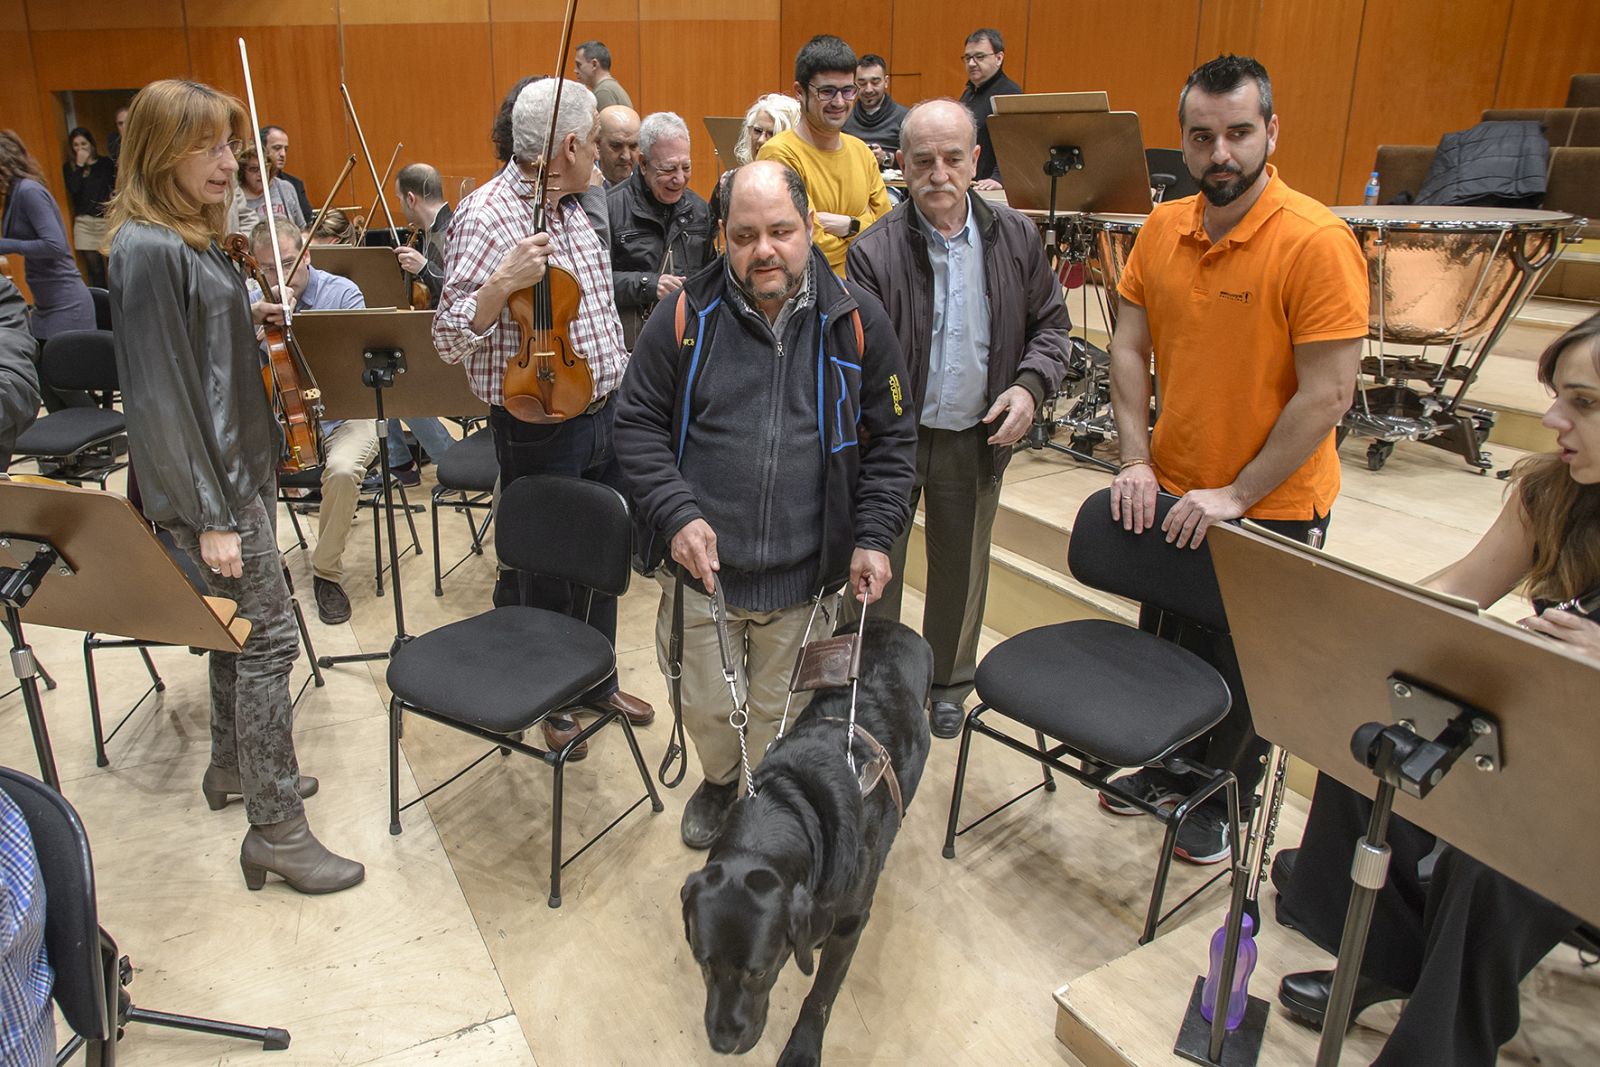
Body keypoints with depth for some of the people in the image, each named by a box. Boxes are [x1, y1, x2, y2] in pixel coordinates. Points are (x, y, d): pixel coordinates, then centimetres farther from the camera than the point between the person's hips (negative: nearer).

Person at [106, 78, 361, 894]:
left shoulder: (189, 237, 10)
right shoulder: (146, 249, -19)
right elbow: (161, 393, -21)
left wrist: (247, 316, 6)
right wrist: (208, 516, -20)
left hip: (240, 461, 10)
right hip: (210, 483, -10)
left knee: (239, 628, 19)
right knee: (267, 638, -5)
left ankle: (233, 766, 37)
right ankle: (276, 830, 5)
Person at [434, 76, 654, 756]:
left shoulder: (574, 208, 8)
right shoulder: (487, 215, -16)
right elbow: (449, 342, -19)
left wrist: (622, 382, 18)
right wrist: (501, 283, -34)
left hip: (604, 415, 8)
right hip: (539, 427, -7)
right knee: (539, 572, 8)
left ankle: (597, 680, 39)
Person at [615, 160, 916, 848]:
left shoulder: (854, 320, -3)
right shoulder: (686, 316, -4)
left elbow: (892, 438, 4)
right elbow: (639, 424, 0)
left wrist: (874, 537, -4)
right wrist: (676, 514, -13)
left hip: (805, 577, 0)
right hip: (702, 567, 0)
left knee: (784, 721, 15)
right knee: (706, 708, 15)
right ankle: (718, 781, 49)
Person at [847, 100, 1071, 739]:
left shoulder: (1016, 238, -2)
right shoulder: (874, 252, -14)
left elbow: (1051, 323, 9)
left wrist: (1030, 385, -10)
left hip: (976, 439, 3)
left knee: (961, 569, 19)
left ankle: (948, 682, 42)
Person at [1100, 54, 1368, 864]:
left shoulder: (1316, 243, -20)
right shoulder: (1162, 230, -2)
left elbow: (1327, 394, -20)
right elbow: (1129, 348, 3)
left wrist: (1237, 495, -20)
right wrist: (1136, 461, -6)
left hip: (1272, 507, -5)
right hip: (1171, 493, 5)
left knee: (1244, 668, 13)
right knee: (1164, 643, 22)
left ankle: (1224, 804, 37)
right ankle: (1166, 773, 46)